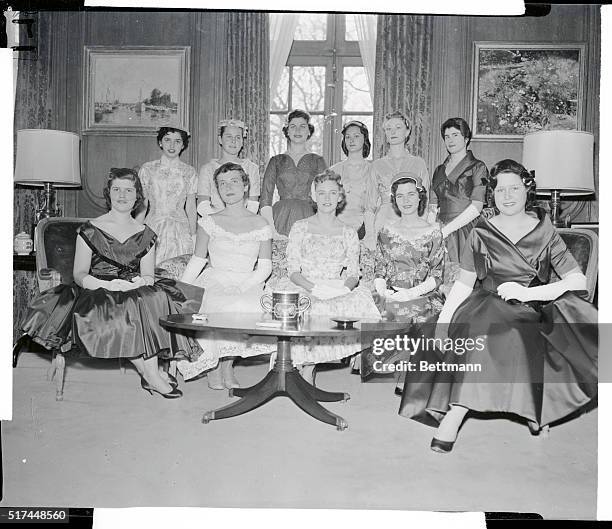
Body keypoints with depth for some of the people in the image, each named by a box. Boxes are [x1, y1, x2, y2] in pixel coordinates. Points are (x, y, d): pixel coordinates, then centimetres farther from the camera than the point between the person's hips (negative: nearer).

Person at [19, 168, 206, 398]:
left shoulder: (145, 234, 15)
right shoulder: (90, 230, 8)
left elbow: (148, 275, 10)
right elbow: (79, 274, 1)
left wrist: (142, 280, -16)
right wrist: (107, 284, -19)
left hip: (138, 293, 2)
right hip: (98, 294, -2)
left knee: (156, 298, -32)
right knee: (121, 311, -36)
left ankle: (150, 375, -31)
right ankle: (152, 375, -29)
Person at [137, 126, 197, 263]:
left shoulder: (189, 172, 5)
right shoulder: (147, 169, 4)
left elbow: (191, 209, 6)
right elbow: (141, 206, 7)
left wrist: (193, 236, 1)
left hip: (180, 231, 0)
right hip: (152, 228, 0)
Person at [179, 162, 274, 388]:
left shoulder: (260, 224, 8)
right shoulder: (209, 222, 9)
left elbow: (265, 266, 3)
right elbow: (197, 260, 9)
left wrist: (243, 287, -13)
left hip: (247, 285, 0)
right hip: (214, 282, 0)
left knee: (247, 306, -33)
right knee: (218, 306, -33)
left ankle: (227, 363, -6)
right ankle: (213, 366, -7)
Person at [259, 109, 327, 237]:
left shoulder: (317, 161, 10)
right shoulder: (276, 161, 11)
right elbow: (265, 200, 5)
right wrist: (271, 230, -8)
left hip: (308, 218, 0)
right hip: (280, 218, 1)